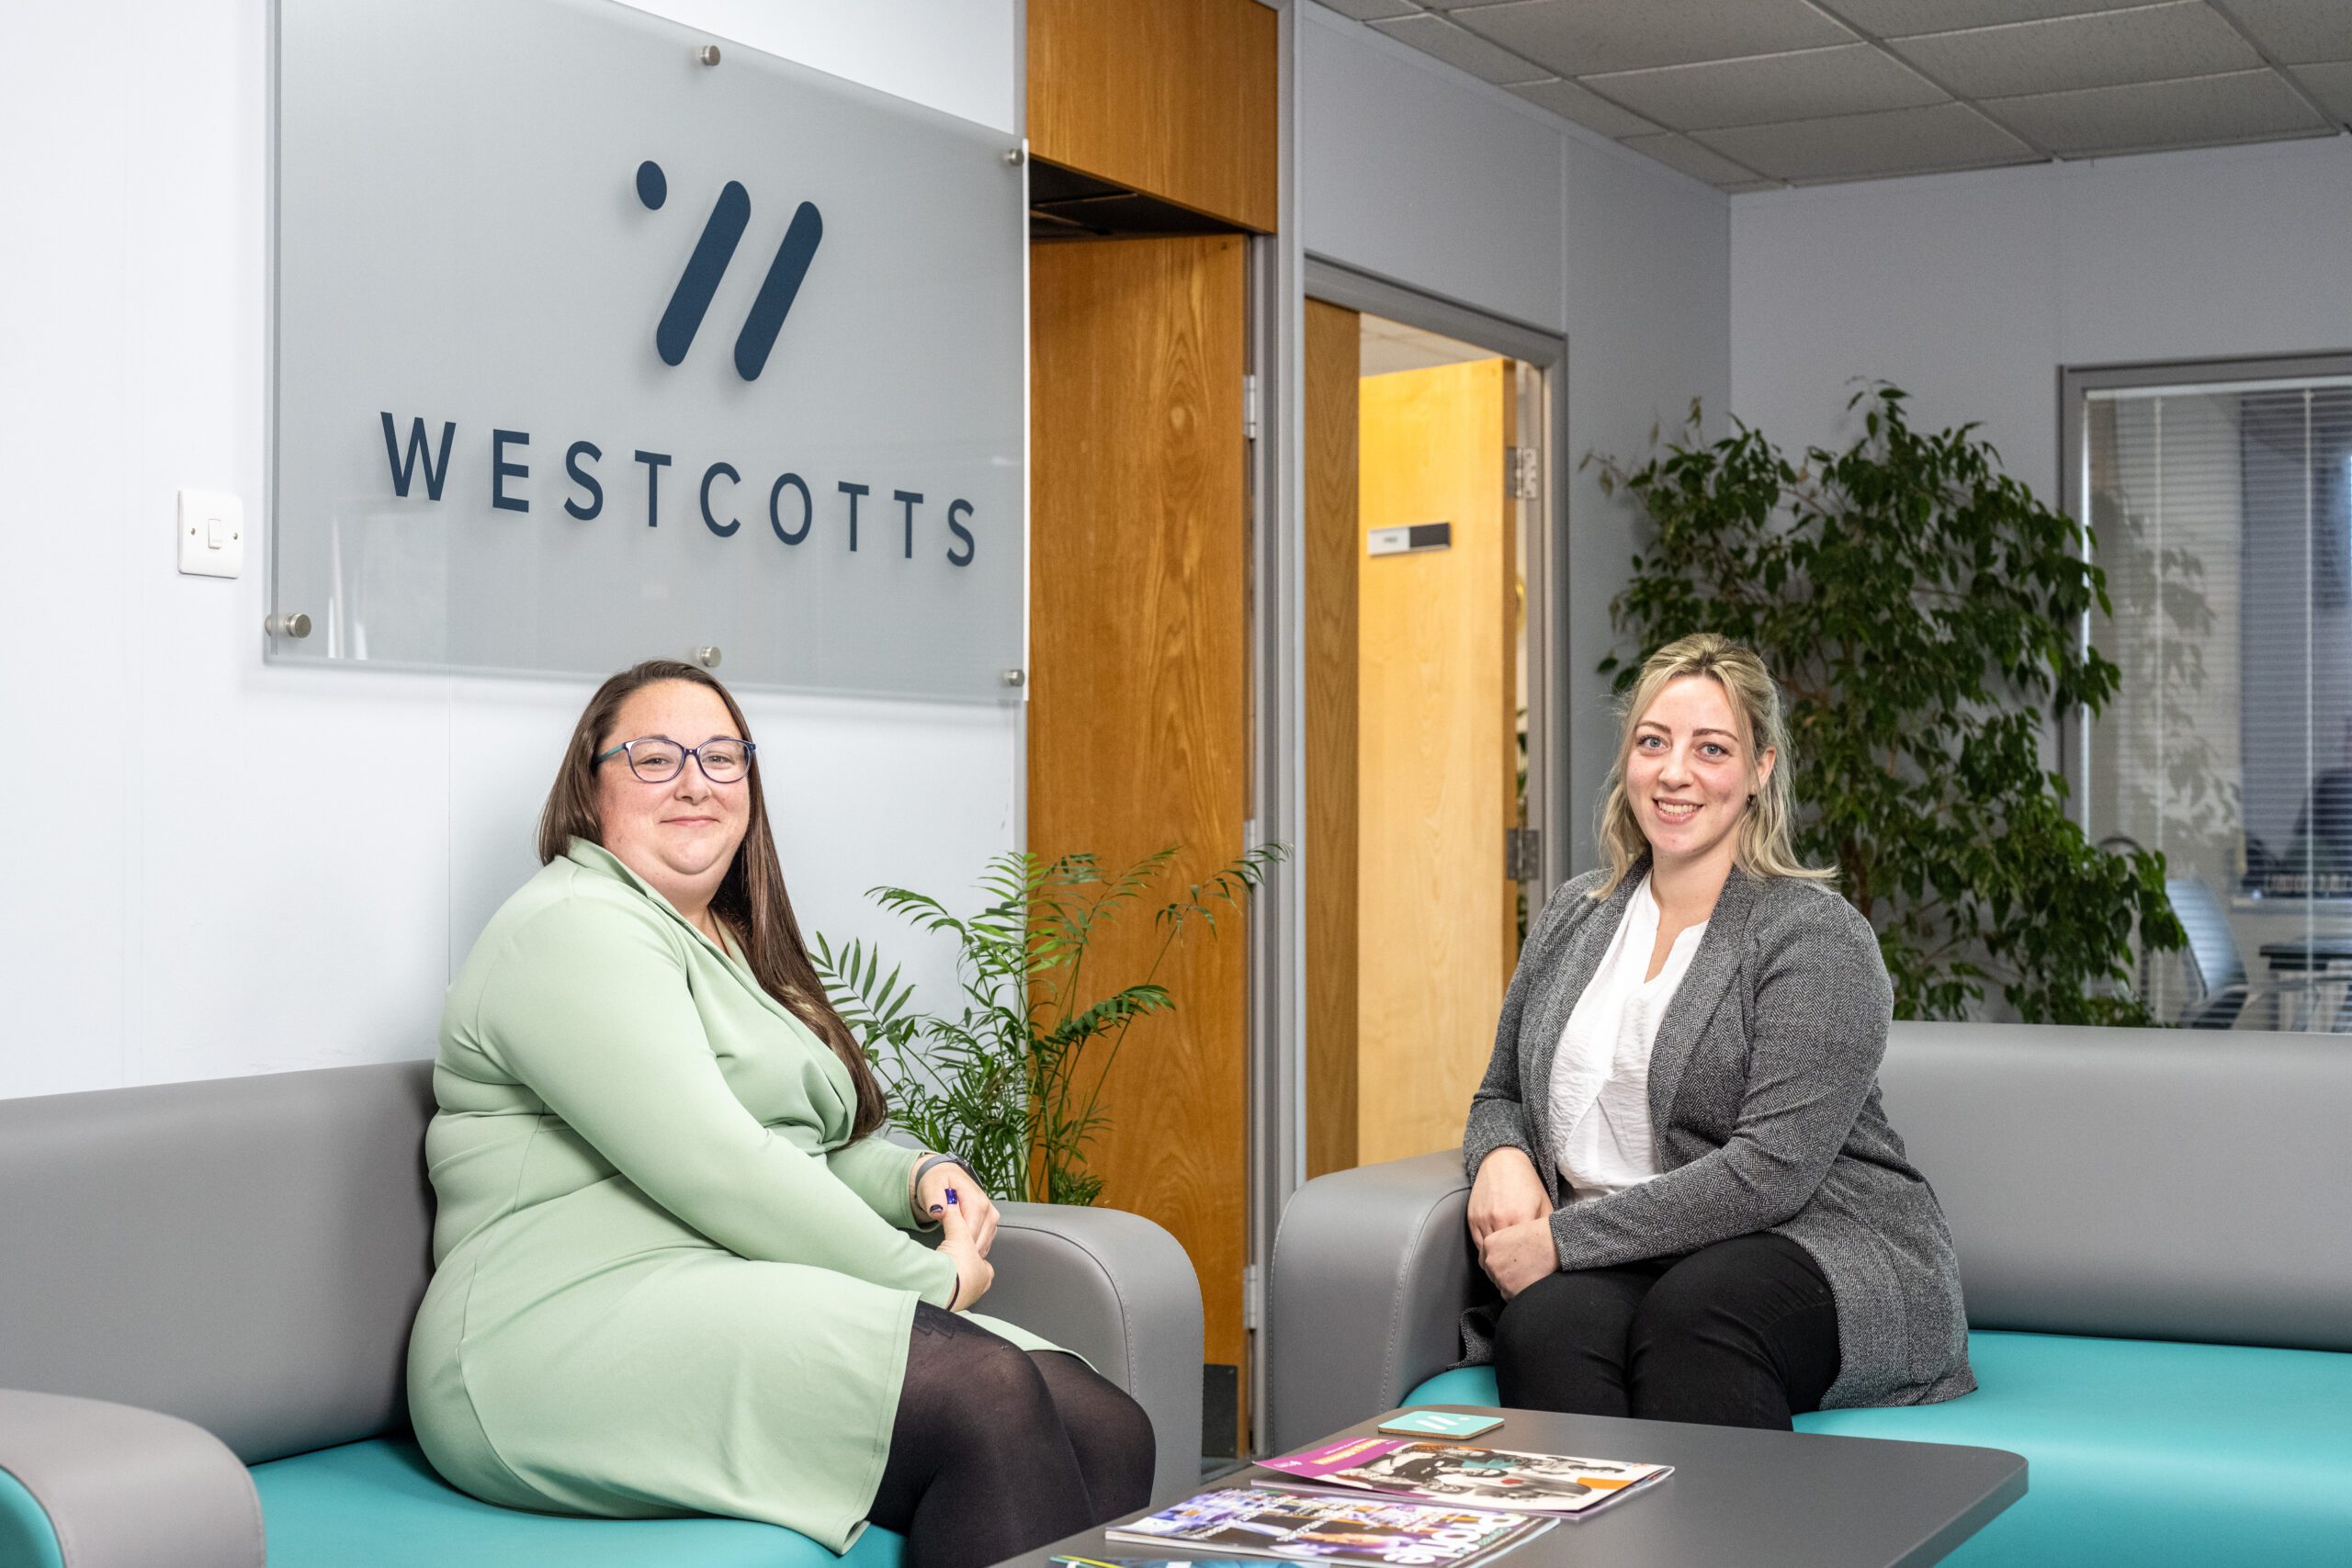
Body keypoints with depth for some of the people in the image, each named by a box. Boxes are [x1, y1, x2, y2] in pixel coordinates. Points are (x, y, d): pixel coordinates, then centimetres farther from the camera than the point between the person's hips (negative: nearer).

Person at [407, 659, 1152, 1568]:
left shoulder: (732, 945, 26)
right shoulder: (574, 927, -6)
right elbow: (709, 1171, -16)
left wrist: (916, 1178, 8)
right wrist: (926, 1277, -11)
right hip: (583, 1331, -9)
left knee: (1110, 1431, -15)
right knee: (987, 1391, -31)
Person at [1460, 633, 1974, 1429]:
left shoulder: (1818, 936, -6)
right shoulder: (1573, 916, 15)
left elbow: (1770, 1171, -16)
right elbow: (1500, 1096, 25)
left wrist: (1563, 1237, -16)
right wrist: (1501, 1158, -2)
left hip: (1822, 1254, -4)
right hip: (1621, 1264, 4)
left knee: (1688, 1312, -38)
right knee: (1544, 1324, -32)